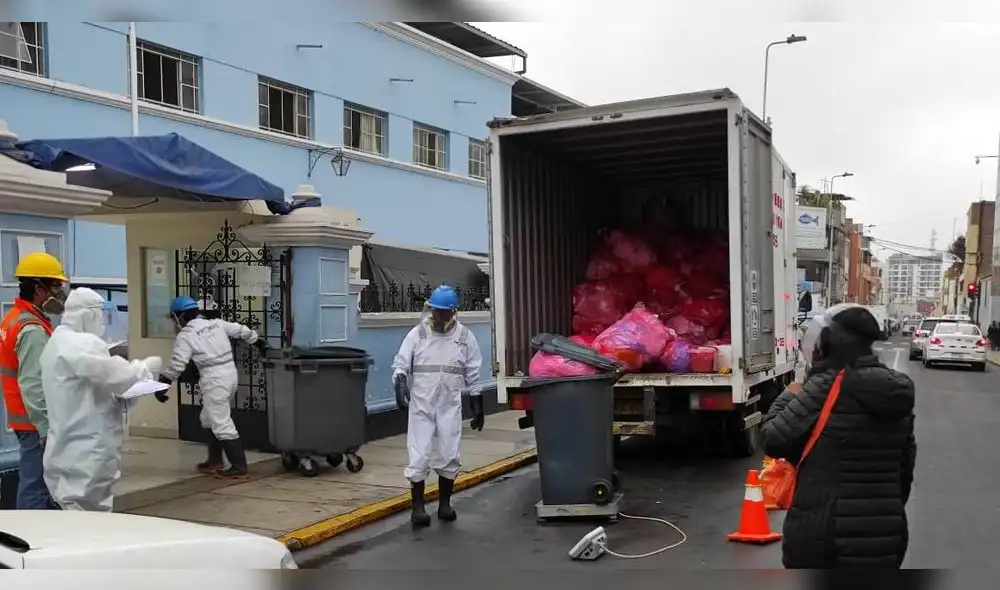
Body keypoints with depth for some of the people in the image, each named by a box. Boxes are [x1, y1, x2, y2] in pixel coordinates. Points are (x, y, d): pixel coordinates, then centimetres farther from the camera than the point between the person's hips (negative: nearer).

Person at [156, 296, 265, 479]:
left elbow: (177, 364, -11)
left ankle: (239, 467, -4)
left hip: (214, 381, -8)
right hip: (230, 374, 8)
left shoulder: (186, 335, -7)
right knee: (211, 419, 21)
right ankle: (215, 461, 26)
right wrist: (258, 341, 35)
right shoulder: (217, 323, 10)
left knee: (221, 424, -4)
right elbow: (241, 330, 20)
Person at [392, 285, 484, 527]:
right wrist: (400, 382, -20)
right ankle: (417, 506, 10)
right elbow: (400, 363, 0)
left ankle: (444, 503, 21)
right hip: (421, 404, -1)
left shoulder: (465, 336, 3)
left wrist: (477, 406, 9)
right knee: (419, 456, -1)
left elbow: (473, 375, 9)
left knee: (448, 455, 4)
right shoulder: (417, 334, -1)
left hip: (450, 405, 1)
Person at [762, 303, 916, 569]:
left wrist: (789, 397, 4)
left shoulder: (827, 386, -16)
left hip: (823, 533, -6)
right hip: (886, 535, 6)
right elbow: (905, 465, 13)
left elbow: (773, 439, -12)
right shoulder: (897, 392, 6)